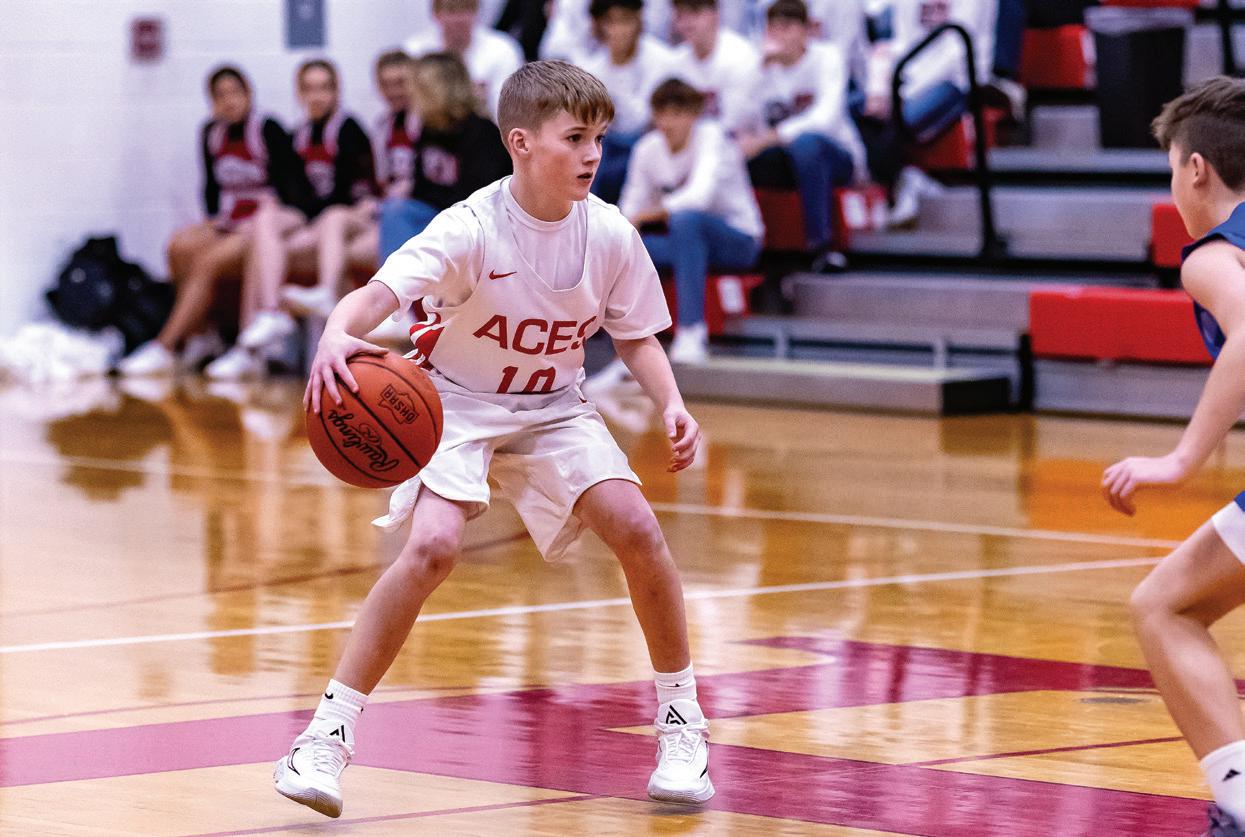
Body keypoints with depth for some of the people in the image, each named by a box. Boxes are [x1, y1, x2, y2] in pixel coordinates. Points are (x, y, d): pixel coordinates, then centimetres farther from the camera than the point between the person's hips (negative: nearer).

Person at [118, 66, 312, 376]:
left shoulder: (268, 130, -5)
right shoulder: (212, 133, 12)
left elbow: (293, 188, -7)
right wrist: (213, 221, 4)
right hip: (226, 224, 6)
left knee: (207, 263, -29)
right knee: (181, 246, -25)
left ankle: (163, 348, -33)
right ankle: (198, 336, -22)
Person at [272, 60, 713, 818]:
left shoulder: (610, 235, -11)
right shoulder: (473, 230, -24)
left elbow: (636, 334, 4)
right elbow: (380, 292, -37)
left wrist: (672, 405, -14)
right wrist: (337, 336, -59)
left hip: (553, 408, 4)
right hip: (458, 404, -4)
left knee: (635, 527, -16)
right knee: (434, 546, -26)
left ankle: (682, 720, 5)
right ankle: (329, 734, -17)